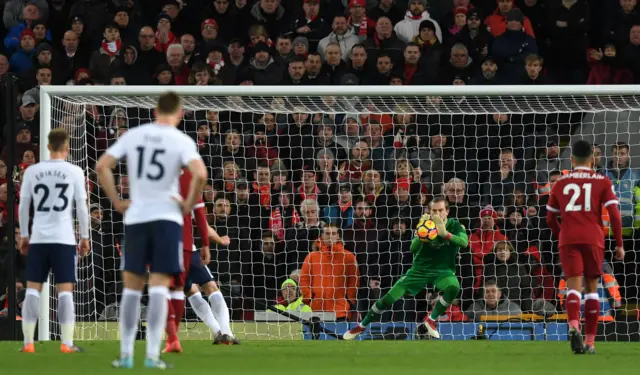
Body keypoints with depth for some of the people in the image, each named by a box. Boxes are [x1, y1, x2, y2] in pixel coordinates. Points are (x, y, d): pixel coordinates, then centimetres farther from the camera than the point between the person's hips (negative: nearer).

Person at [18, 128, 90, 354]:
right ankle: (67, 343, -5)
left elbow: (23, 207, 8)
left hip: (38, 238, 2)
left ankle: (28, 342, 1)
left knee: (33, 289, 6)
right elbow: (81, 207, 0)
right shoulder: (74, 172, 0)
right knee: (65, 290, 0)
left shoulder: (32, 172, 5)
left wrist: (23, 236, 18)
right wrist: (85, 237, 10)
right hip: (64, 239, -2)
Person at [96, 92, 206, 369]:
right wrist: (189, 204, -6)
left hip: (135, 217, 3)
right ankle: (152, 354, -10)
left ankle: (126, 354, 10)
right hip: (167, 217, -3)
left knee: (131, 286, 12)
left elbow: (102, 166, 1)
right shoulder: (181, 140, -5)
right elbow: (199, 174, -21)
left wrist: (116, 202, 6)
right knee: (159, 287, -3)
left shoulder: (133, 135, 5)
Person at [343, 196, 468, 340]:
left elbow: (464, 242, -32)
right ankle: (362, 326, 16)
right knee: (389, 298, -6)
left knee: (454, 287, -36)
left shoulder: (454, 225, -12)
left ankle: (432, 320, -12)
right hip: (420, 269, 1)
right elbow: (413, 249, -22)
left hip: (442, 270, -1)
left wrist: (445, 234, -49)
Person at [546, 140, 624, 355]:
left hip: (568, 240, 0)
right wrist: (619, 244, 5)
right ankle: (590, 341, 10)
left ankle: (574, 327, -36)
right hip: (593, 239, 0)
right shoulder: (602, 182, 6)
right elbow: (614, 214, -3)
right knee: (591, 287, 11)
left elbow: (550, 219, 18)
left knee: (574, 285, -7)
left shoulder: (560, 184, 13)